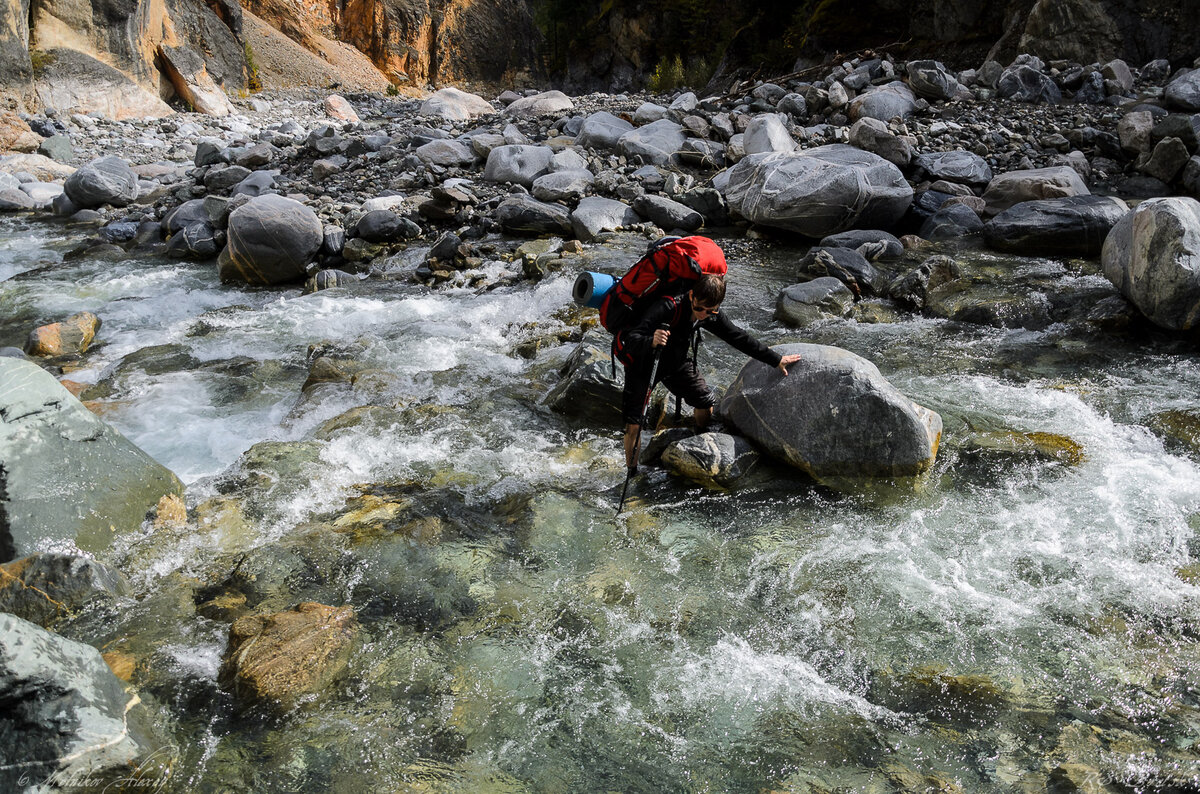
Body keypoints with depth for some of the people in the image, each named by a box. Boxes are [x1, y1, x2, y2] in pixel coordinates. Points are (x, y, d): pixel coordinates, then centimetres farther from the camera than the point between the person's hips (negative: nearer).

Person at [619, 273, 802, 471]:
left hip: (675, 360, 6)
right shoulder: (667, 308, -37)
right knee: (634, 424, -13)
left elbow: (738, 337, -3)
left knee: (706, 403, 10)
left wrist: (776, 360, 3)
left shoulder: (711, 316, -17)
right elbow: (632, 340, -41)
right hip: (643, 362, -6)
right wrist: (651, 342, -65)